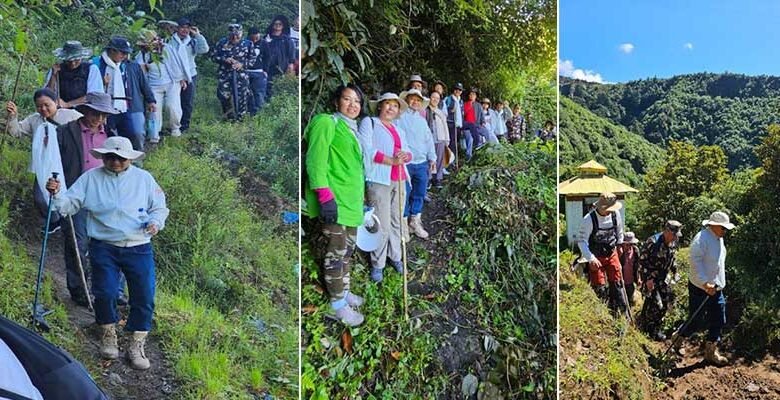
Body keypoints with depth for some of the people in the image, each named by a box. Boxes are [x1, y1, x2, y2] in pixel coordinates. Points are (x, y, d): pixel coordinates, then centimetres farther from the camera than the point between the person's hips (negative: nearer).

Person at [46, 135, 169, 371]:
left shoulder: (143, 179, 6)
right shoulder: (91, 178, 6)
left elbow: (160, 207, 11)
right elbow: (70, 204, 4)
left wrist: (156, 222, -8)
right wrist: (56, 194, -16)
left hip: (138, 247, 0)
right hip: (103, 247, 0)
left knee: (144, 296, -4)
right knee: (105, 293, -7)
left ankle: (136, 345, 14)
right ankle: (108, 334, 23)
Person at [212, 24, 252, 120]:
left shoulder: (247, 44, -2)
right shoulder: (222, 43, -3)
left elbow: (251, 59, 4)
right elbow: (214, 57, 3)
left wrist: (242, 64, -14)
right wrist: (224, 59, -17)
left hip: (241, 75, 0)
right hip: (225, 74, 0)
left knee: (242, 96, 2)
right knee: (224, 95, 1)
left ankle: (240, 118, 21)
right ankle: (229, 117, 22)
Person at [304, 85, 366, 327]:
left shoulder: (353, 129, 20)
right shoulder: (327, 122, -6)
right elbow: (316, 159, -16)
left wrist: (359, 197, 21)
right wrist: (324, 195, -25)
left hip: (352, 199, 9)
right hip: (335, 199, -9)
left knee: (347, 249, 18)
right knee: (337, 252, -3)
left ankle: (343, 291, 33)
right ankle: (338, 304, 8)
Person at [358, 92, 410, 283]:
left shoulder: (399, 130, 22)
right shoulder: (369, 122, 3)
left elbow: (409, 153, 15)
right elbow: (366, 149, -11)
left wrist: (404, 156, -10)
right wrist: (391, 160, -15)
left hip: (399, 181, 6)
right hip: (379, 180, -6)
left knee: (397, 222, 10)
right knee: (382, 226, -6)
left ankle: (395, 256, 24)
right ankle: (377, 264, 6)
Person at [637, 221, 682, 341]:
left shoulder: (673, 243, -2)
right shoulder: (652, 242, -25)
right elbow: (642, 261, -21)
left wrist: (675, 272, 15)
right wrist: (648, 278, -21)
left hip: (663, 277, 7)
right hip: (650, 277, -7)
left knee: (668, 301, 7)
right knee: (656, 304, -10)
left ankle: (656, 327, 24)